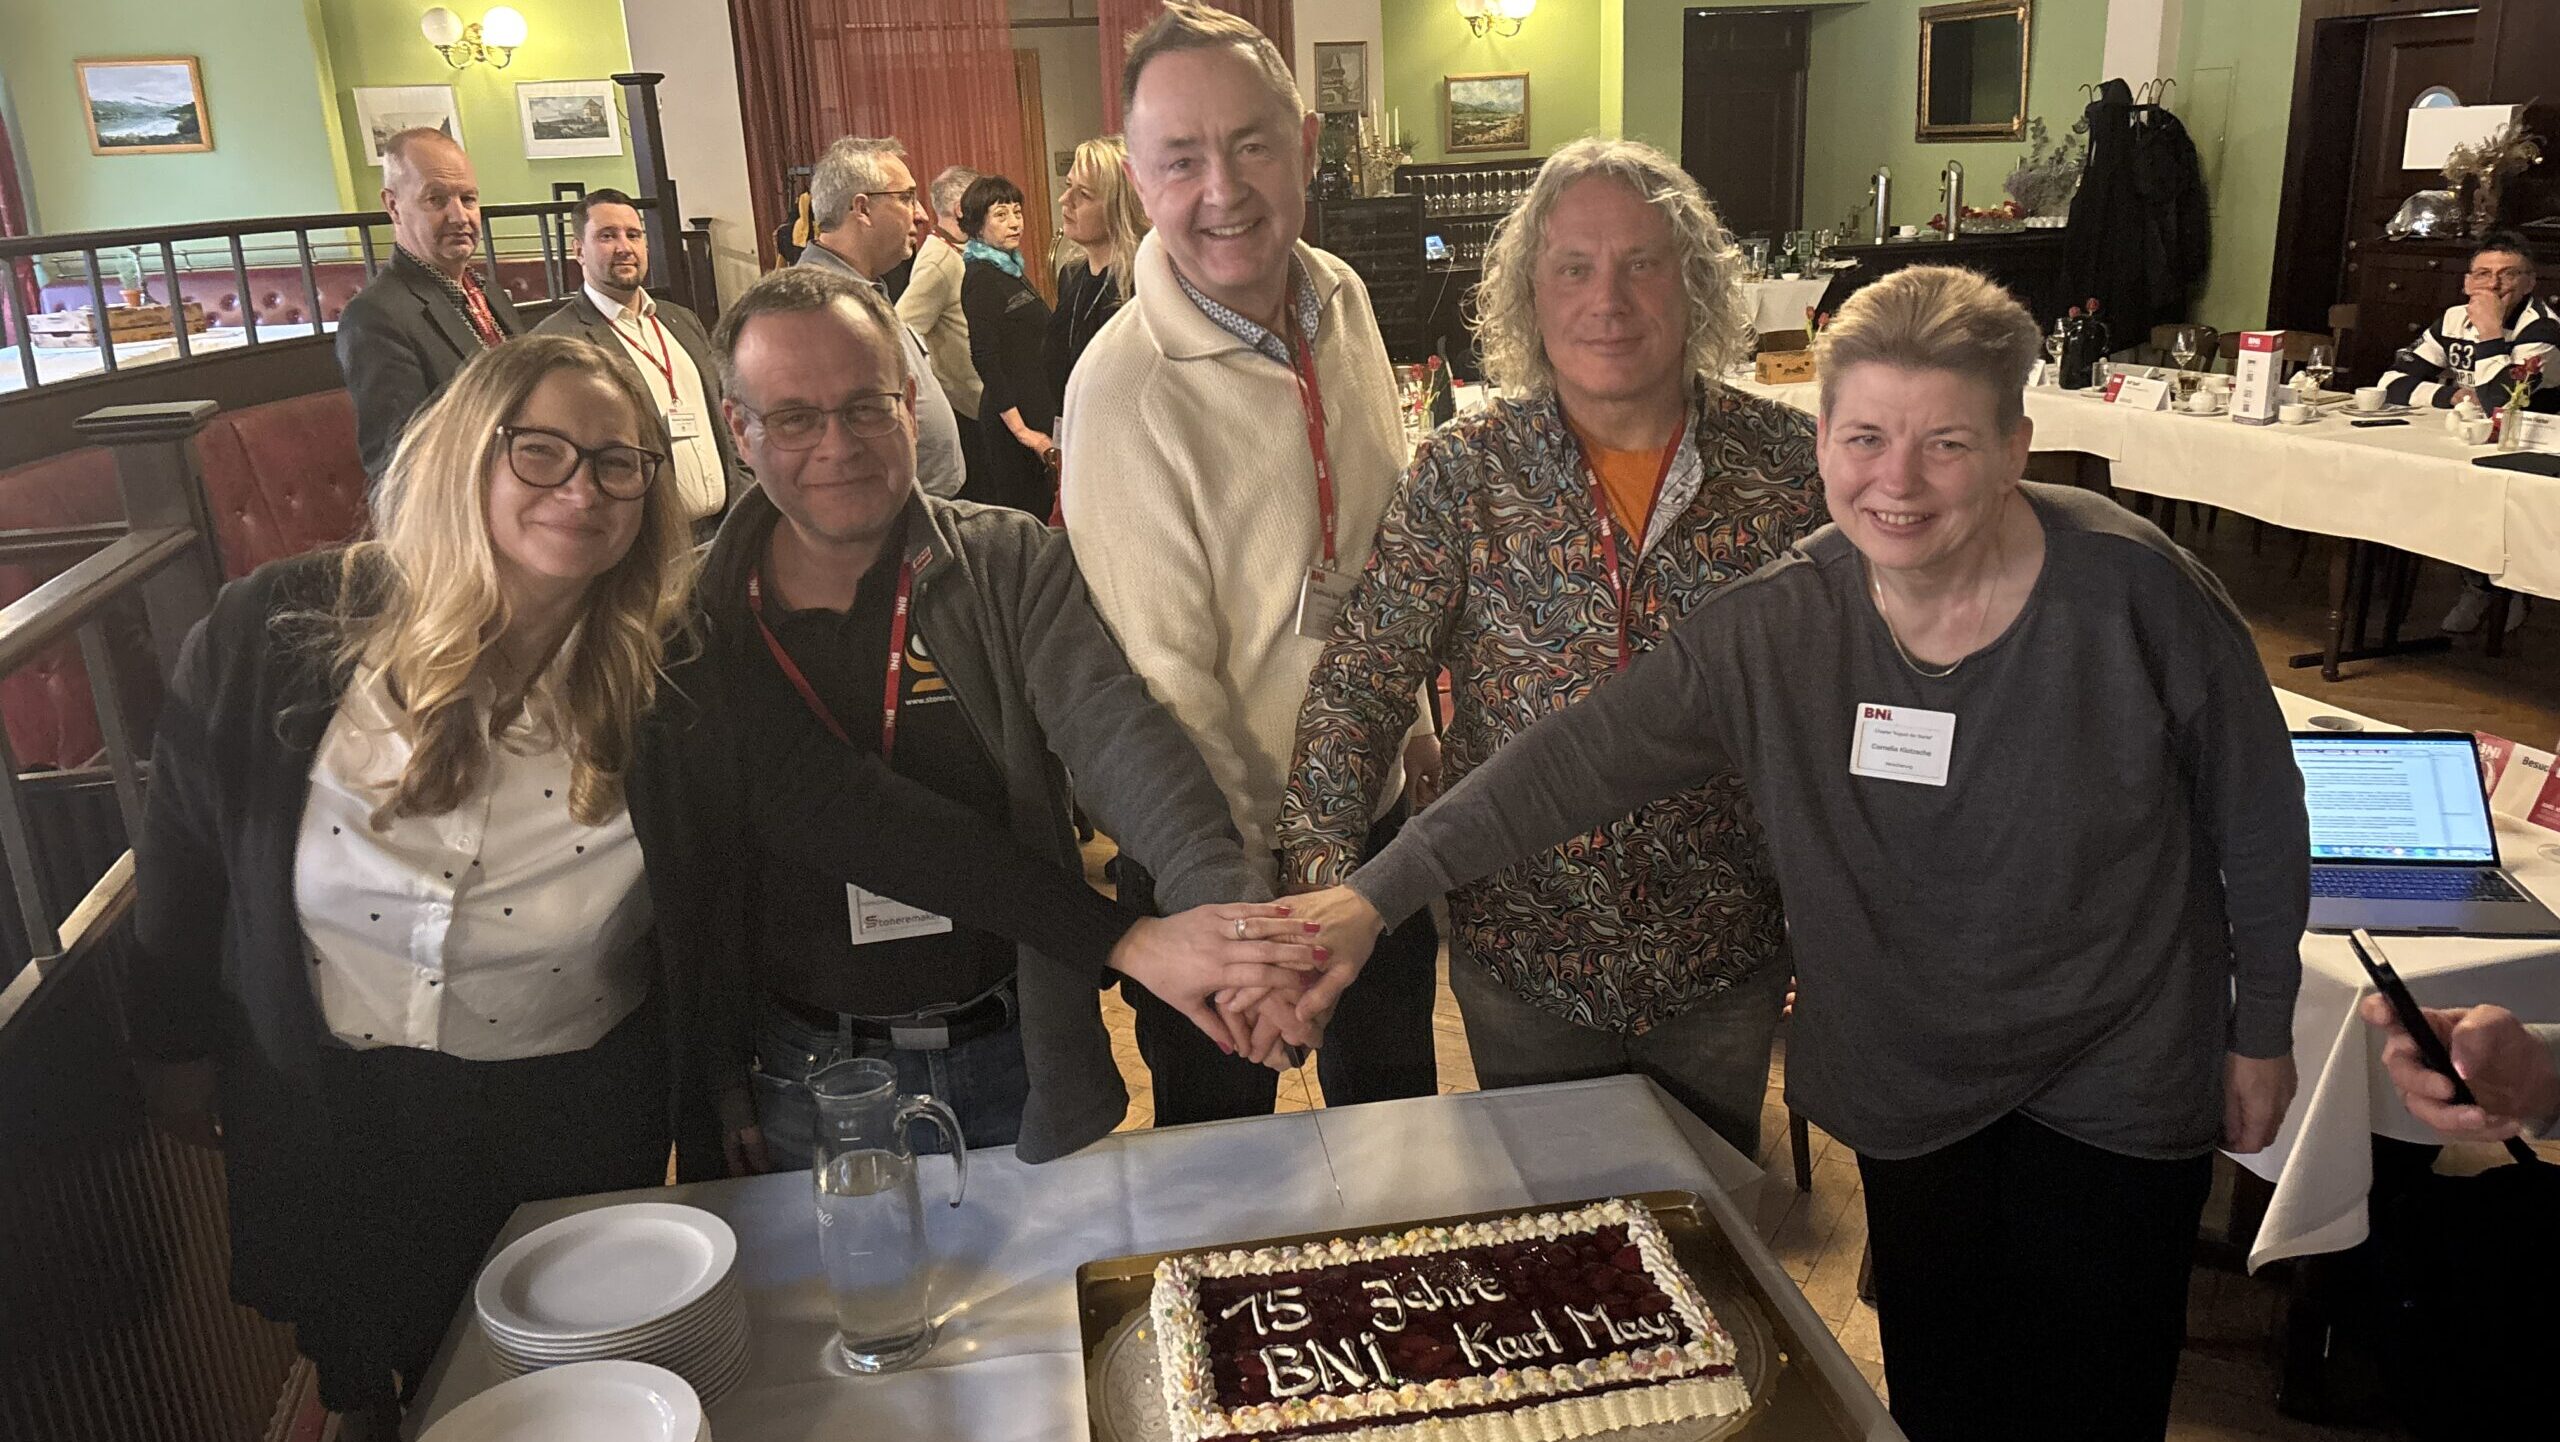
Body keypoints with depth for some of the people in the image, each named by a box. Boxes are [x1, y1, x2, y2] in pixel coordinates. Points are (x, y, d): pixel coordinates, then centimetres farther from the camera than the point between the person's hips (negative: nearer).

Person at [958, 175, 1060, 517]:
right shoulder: (981, 279, -12)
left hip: (1039, 410, 9)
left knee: (1041, 510, 10)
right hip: (1014, 418, -9)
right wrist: (1021, 430, -20)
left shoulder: (1012, 271, 14)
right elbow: (985, 359, -18)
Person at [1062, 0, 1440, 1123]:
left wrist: (1414, 724, 14)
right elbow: (1164, 679, -22)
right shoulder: (1124, 388, -25)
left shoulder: (1343, 300, -4)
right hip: (1227, 858, -6)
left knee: (1399, 1106, 26)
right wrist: (1263, 883, -18)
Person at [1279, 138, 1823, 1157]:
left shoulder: (1790, 463, -7)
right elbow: (1359, 683, -12)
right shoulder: (1467, 472, -10)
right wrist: (1322, 871, -25)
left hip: (1727, 958, 1)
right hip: (1523, 956, 0)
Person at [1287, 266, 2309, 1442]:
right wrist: (1378, 893, -25)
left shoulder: (2133, 592, -20)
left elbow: (2256, 818, -7)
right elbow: (1578, 758, -19)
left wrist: (2261, 1030, 3)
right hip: (1914, 1090, 2)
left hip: (2116, 1087, -2)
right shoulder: (1773, 628, -15)